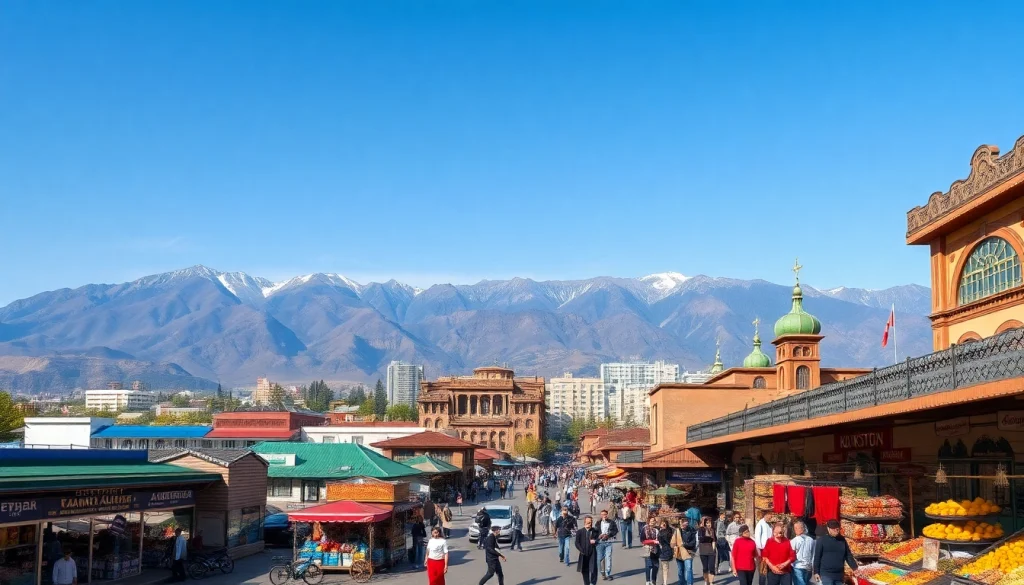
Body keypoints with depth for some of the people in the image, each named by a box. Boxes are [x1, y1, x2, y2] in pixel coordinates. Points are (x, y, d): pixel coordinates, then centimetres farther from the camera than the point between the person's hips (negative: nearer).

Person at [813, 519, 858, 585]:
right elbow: (817, 557, -4)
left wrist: (855, 569, 1)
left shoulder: (842, 540, 9)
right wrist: (816, 572, -8)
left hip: (839, 575, 5)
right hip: (826, 574, -5)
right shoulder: (822, 540, -4)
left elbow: (848, 556, 11)